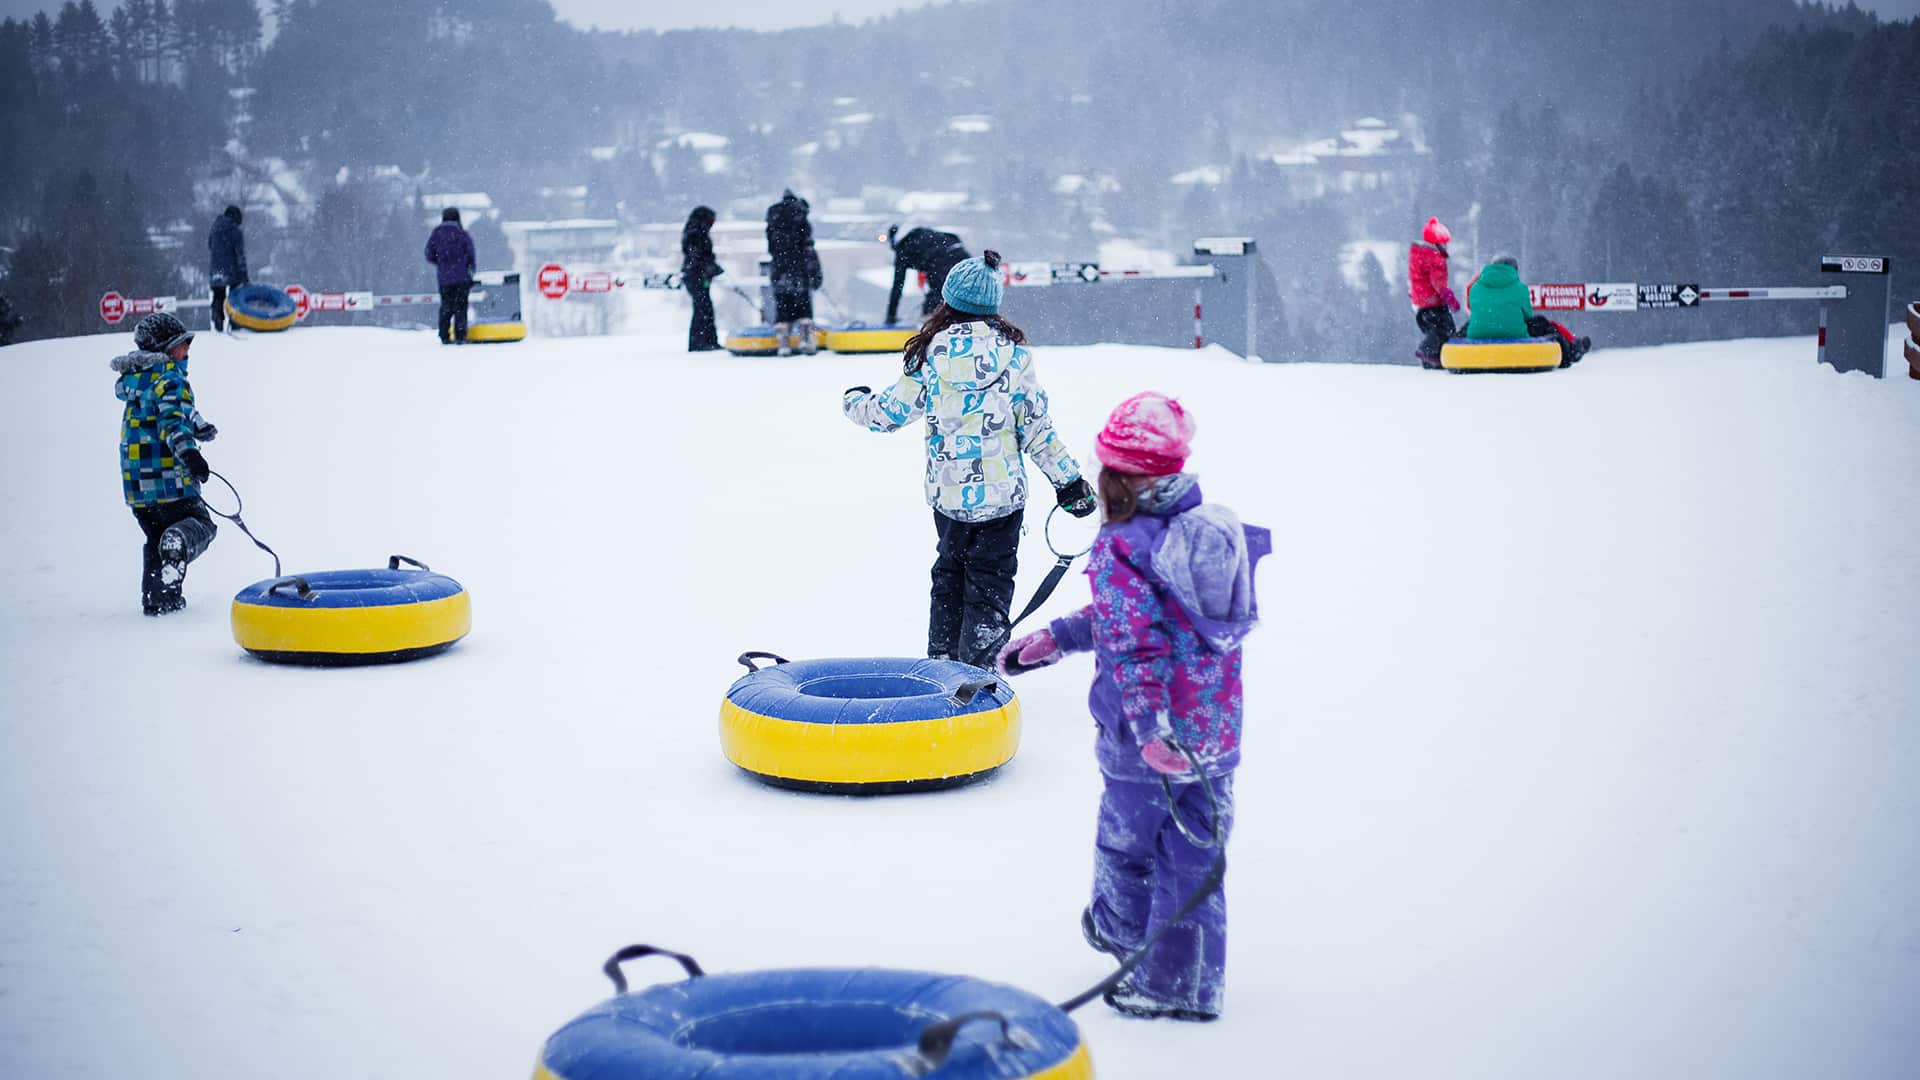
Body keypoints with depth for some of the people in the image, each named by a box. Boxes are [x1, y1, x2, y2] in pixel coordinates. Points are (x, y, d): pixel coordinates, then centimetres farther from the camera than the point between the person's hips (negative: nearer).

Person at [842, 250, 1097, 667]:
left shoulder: (932, 352, -5)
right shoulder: (1014, 352, -6)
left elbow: (891, 412, 3)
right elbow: (1037, 428, -4)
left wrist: (854, 401, 24)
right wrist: (1069, 479, 5)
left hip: (947, 492, 2)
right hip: (1002, 493, -1)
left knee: (949, 575, 20)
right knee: (989, 587, 6)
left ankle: (941, 662, 28)